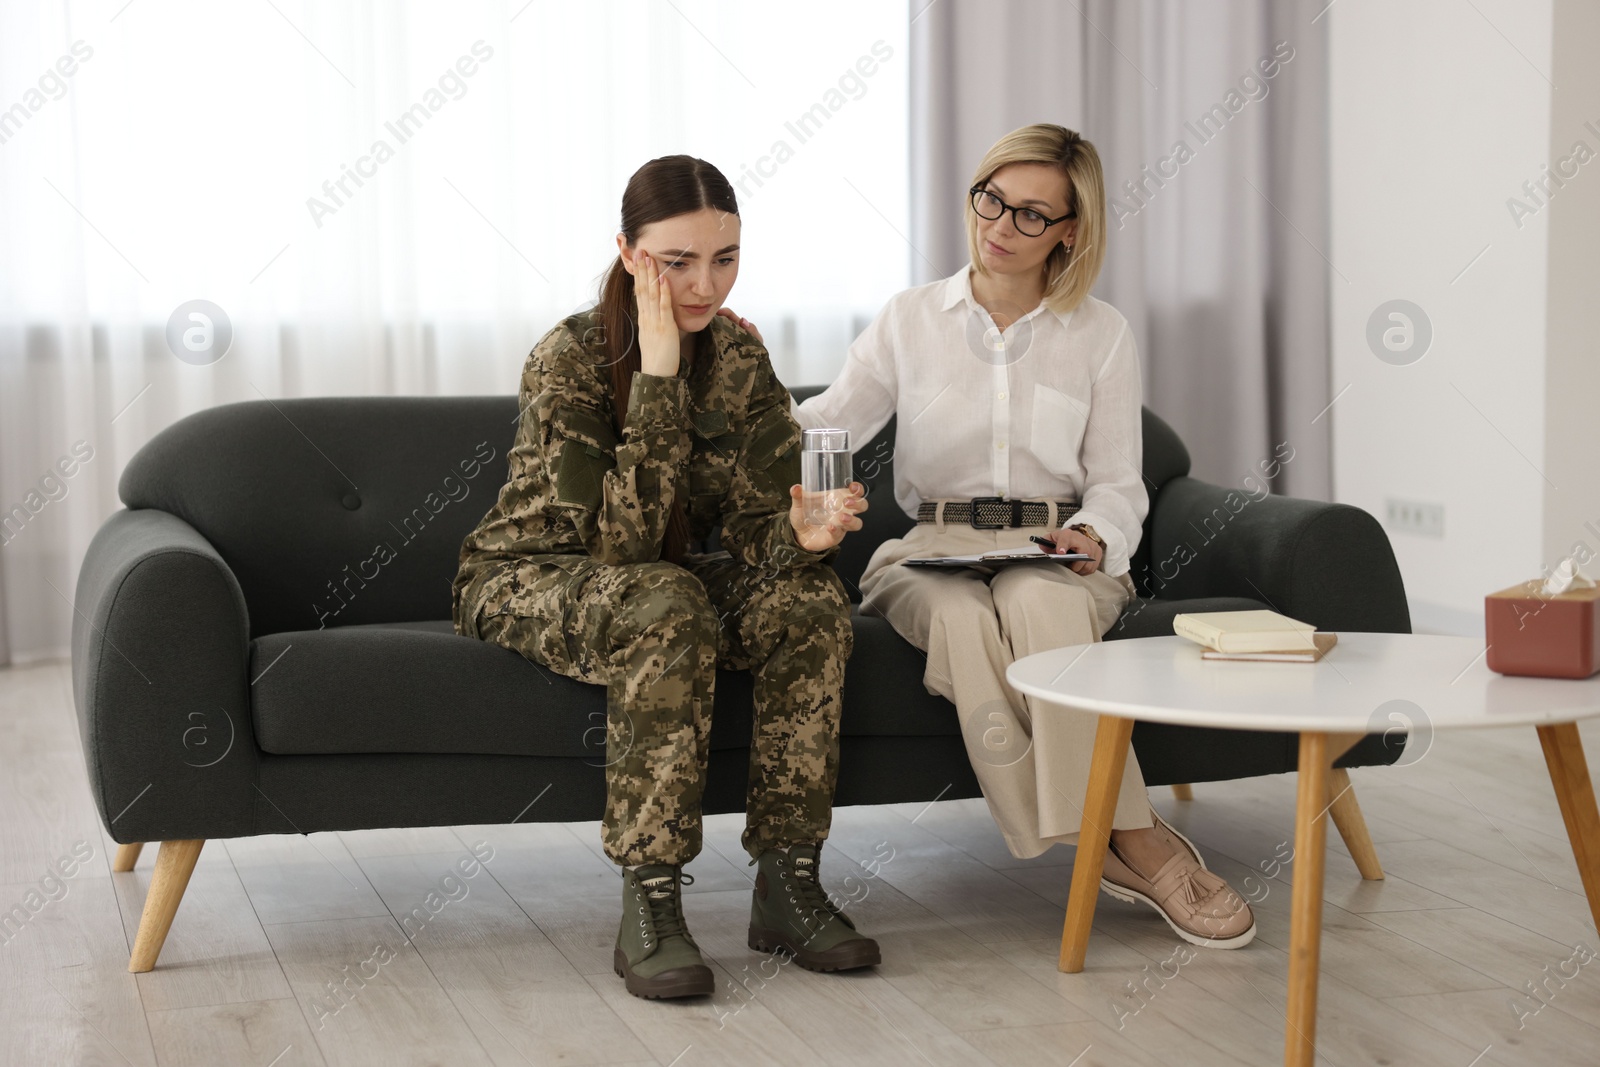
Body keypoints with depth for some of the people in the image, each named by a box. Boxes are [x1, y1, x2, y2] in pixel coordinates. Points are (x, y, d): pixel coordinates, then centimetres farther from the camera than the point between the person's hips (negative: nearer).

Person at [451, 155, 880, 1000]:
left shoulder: (738, 358, -7)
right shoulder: (569, 358, -23)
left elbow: (757, 527, -13)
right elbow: (621, 537, -30)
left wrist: (805, 534, -37)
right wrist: (657, 373, -34)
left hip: (660, 582, 5)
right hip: (527, 581, -5)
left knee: (809, 598, -23)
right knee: (666, 608, -36)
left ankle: (787, 882, -18)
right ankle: (649, 906, -33)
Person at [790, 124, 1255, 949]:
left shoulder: (1101, 334, 11)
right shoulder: (910, 321, 12)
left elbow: (1117, 484, 8)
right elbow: (826, 424, 3)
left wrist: (1093, 534, -15)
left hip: (1054, 554, 0)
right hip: (933, 551, 1)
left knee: (1038, 603, -38)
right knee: (962, 618, -36)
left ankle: (1111, 839, -37)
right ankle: (1133, 842, -36)